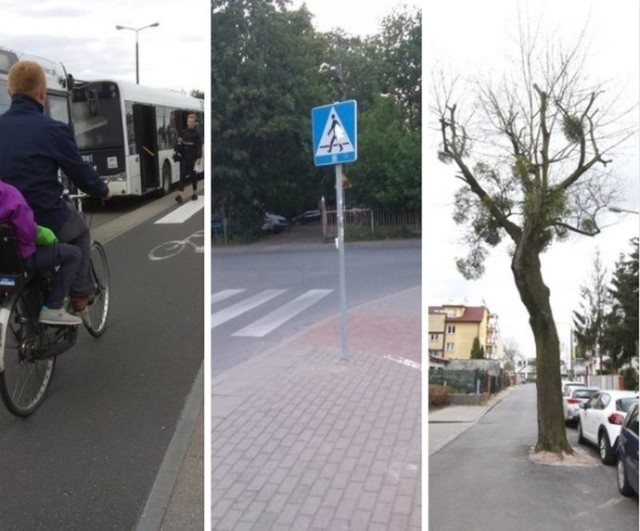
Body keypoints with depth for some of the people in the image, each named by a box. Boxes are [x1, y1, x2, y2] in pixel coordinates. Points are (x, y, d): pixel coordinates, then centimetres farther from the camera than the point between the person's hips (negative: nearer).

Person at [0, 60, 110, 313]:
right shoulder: (53, 130, -14)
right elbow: (80, 171, -3)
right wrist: (103, 190, 17)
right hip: (44, 222, -5)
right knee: (80, 229, 28)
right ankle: (80, 293, 27)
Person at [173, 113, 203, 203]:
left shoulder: (197, 134, -1)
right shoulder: (182, 133, 8)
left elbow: (199, 147, -5)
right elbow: (179, 145, 9)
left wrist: (198, 158, -12)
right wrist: (177, 153, -5)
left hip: (192, 159, -2)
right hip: (183, 158, 2)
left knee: (193, 176, 7)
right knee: (183, 176, -5)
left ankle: (195, 193, 24)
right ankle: (179, 194, -12)